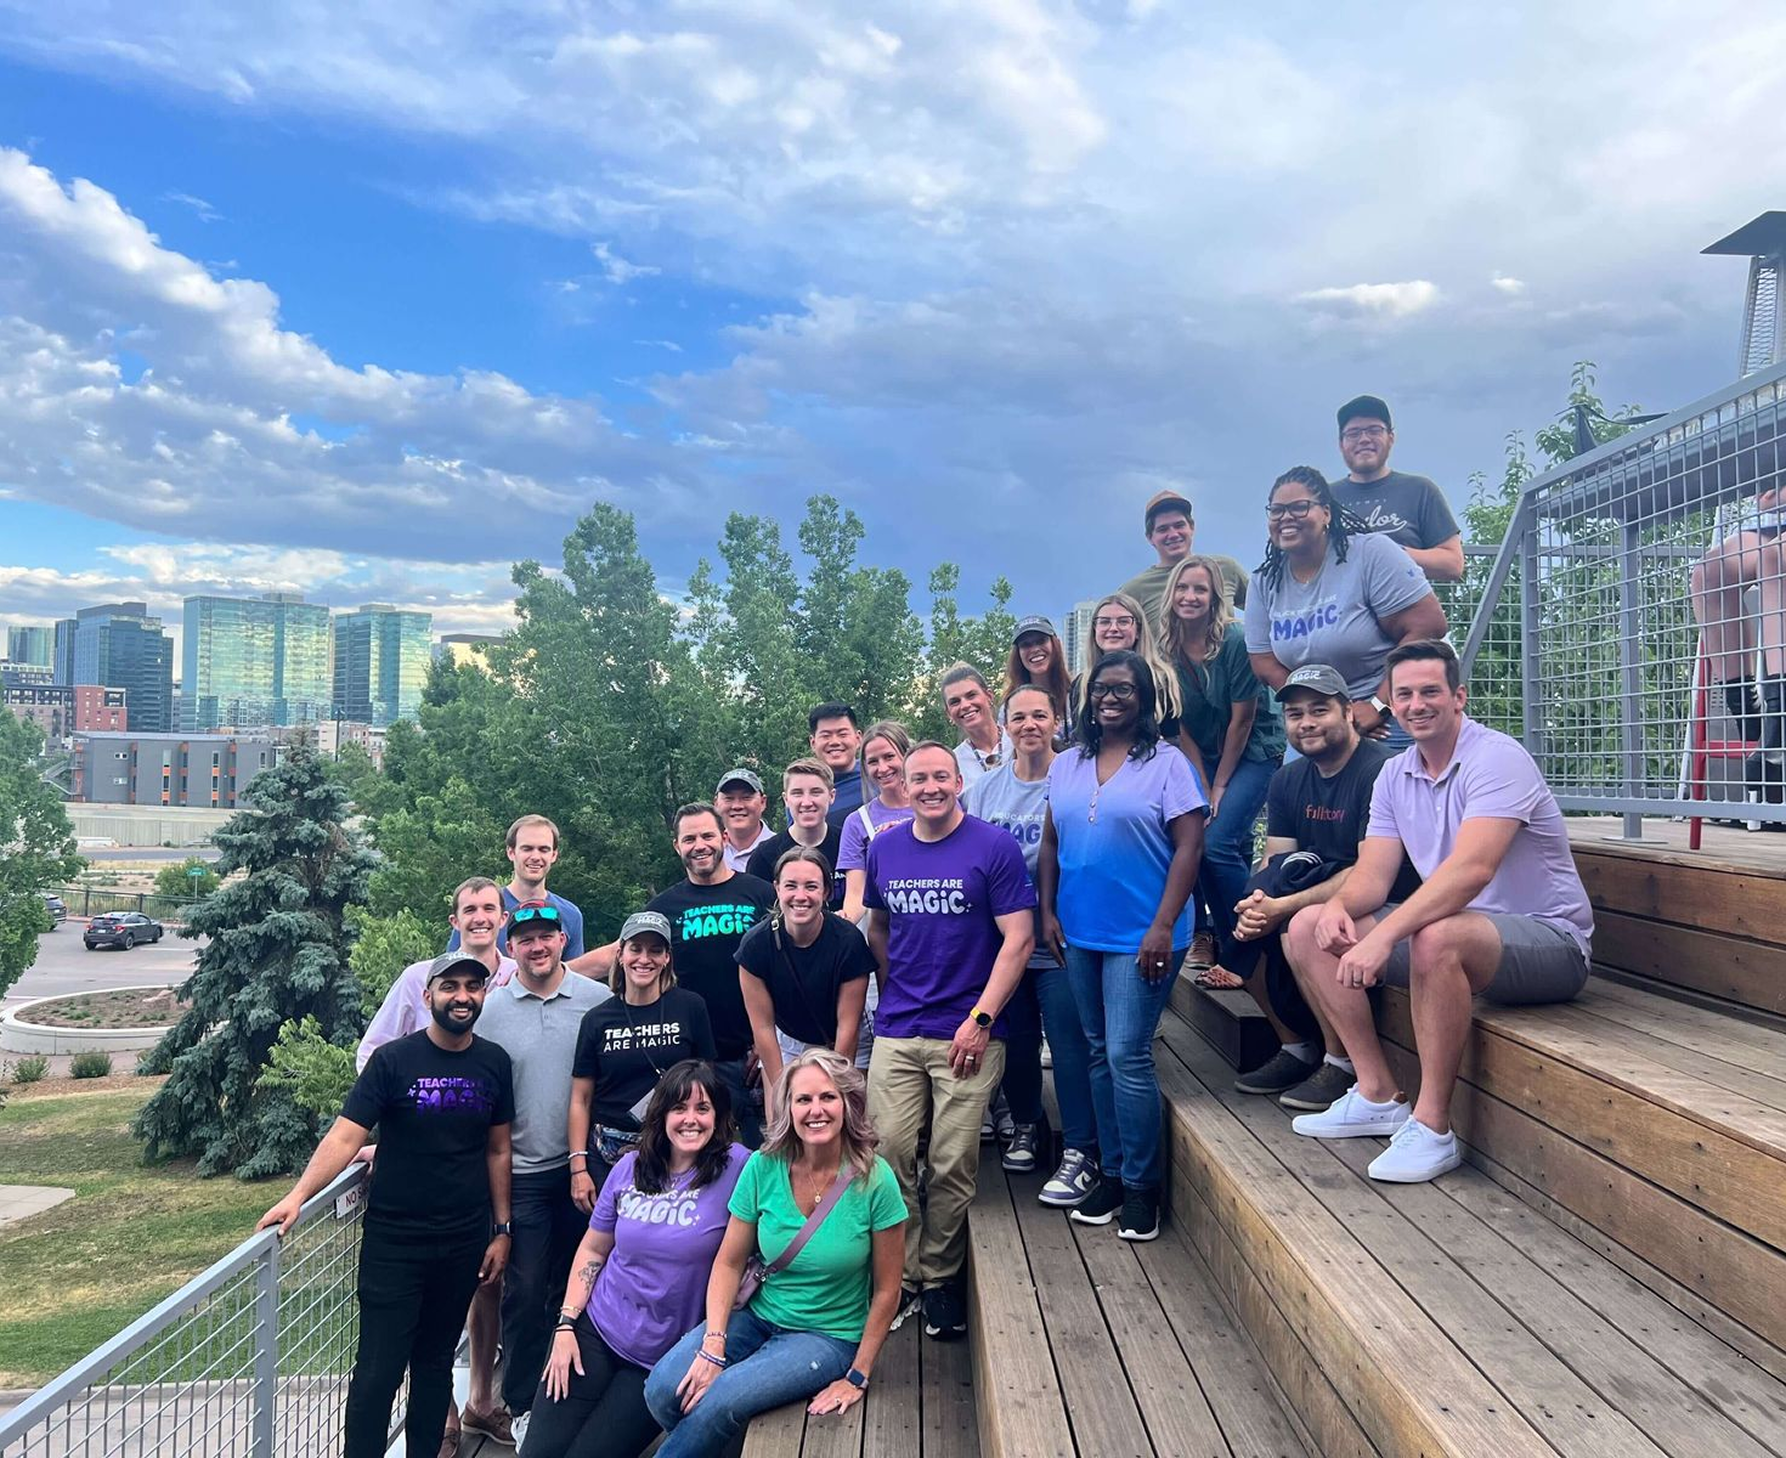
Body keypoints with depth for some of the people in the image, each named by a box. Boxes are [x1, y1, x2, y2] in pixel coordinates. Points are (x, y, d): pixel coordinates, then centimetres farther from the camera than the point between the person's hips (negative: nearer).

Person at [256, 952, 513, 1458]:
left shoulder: (493, 1063, 1)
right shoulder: (393, 1060, -9)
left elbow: (497, 1150, 7)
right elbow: (345, 1136, -14)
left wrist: (501, 1229, 6)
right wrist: (297, 1196, -27)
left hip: (463, 1243, 3)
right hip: (393, 1242, -3)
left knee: (435, 1364, 14)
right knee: (378, 1371, -1)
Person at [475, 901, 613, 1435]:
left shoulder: (598, 1000, -4)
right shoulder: (490, 1011, -4)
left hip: (583, 1165, 1)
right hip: (523, 1173, -1)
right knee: (525, 1291, 6)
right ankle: (522, 1404, 22)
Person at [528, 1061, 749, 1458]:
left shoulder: (737, 1169, -14)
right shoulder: (629, 1168, 0)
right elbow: (593, 1249, 10)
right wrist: (566, 1325, 2)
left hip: (663, 1362, -3)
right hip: (595, 1332, 3)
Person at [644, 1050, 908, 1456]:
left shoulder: (875, 1180, -17)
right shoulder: (763, 1167, -9)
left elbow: (886, 1290, -8)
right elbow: (729, 1263, -2)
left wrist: (858, 1377, -6)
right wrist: (713, 1344, -14)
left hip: (828, 1337, -3)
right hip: (758, 1316, 3)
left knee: (720, 1400, -27)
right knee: (663, 1388, -20)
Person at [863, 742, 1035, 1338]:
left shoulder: (993, 846, -6)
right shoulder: (884, 848, 7)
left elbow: (1018, 938, -9)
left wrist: (980, 1019, -14)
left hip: (968, 1033, -3)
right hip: (896, 1032, 4)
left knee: (953, 1165, 1)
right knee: (888, 1153, 1)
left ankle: (939, 1278, 19)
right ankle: (903, 1274, 17)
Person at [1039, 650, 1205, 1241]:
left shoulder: (1167, 763, -6)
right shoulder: (1066, 765, 9)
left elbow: (1188, 848, -10)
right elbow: (1050, 843, 13)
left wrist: (1163, 927, -16)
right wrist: (1048, 913, 4)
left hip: (1140, 936, -5)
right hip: (1078, 933, 5)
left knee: (1128, 1057, -5)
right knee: (1099, 1054, 13)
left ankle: (1141, 1186, 10)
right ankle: (1111, 1172, 25)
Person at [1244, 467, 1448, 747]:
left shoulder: (1371, 553, -11)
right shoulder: (1264, 582, 3)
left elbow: (1428, 626, -15)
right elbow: (1265, 665, 3)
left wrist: (1378, 707, -18)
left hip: (1395, 712, -4)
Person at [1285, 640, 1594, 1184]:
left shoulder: (1496, 758, -19)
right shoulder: (1394, 776, 6)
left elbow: (1473, 868, -33)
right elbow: (1372, 875, 0)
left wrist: (1383, 936, -41)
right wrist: (1340, 905, -24)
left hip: (1547, 938, -8)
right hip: (1459, 925, 8)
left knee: (1436, 937, -40)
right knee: (1310, 928, -2)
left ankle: (1432, 1127, -25)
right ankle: (1378, 1095, 0)